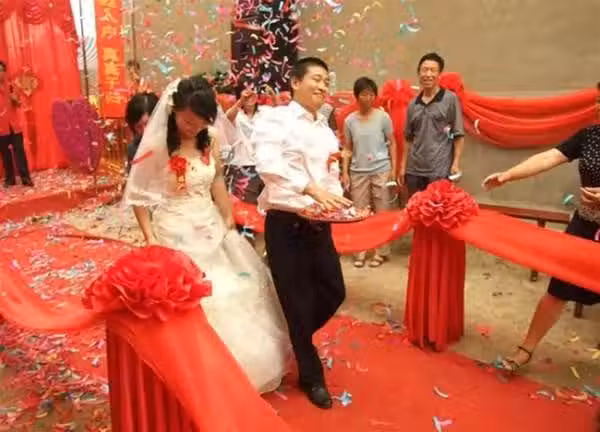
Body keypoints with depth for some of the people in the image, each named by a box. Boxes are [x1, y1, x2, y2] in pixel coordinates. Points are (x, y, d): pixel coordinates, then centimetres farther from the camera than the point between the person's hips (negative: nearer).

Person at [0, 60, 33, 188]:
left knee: (19, 150, -2)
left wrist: (15, 99, -7)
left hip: (14, 124, 1)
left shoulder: (10, 86, 7)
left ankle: (25, 178, 0)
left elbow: (18, 104, 12)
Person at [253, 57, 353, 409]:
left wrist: (336, 199, -9)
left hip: (319, 224, 7)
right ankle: (311, 376, 28)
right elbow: (268, 164, -25)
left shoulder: (326, 129, 14)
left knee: (334, 291, 12)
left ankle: (296, 340, 42)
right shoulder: (275, 118, -7)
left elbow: (331, 176, 12)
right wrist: (313, 189, -36)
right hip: (285, 224, -6)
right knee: (298, 301, 6)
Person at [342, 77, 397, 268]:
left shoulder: (383, 117, -1)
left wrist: (393, 169, -2)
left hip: (381, 170, -1)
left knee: (381, 212, 4)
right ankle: (360, 251, 14)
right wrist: (345, 172, 1)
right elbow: (347, 149, 7)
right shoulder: (350, 120, 3)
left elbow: (392, 144, 4)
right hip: (358, 172, 2)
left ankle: (381, 251, 13)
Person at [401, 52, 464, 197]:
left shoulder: (450, 99, -1)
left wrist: (456, 163, -10)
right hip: (414, 170, 4)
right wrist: (403, 166, 11)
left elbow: (459, 135, -3)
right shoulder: (413, 104, 10)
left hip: (440, 171, -4)